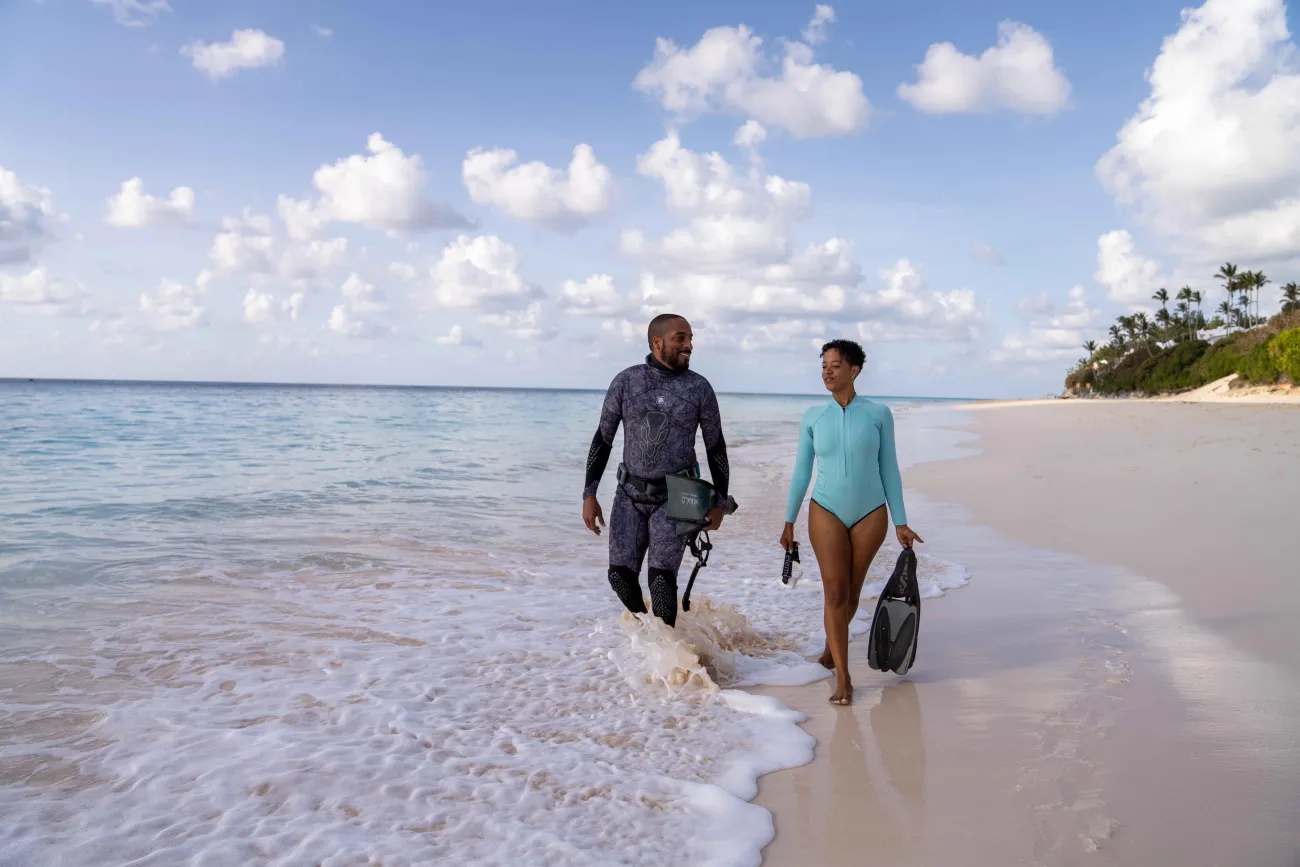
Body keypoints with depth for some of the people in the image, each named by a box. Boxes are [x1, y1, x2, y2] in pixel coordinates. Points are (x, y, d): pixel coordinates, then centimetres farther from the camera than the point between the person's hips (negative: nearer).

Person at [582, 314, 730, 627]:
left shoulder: (699, 387, -4)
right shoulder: (626, 381, -2)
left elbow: (716, 447, 5)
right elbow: (602, 439, 4)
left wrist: (720, 503, 4)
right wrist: (589, 495, 0)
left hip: (674, 499, -2)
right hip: (630, 495, 2)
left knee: (661, 579, -7)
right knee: (621, 575, 1)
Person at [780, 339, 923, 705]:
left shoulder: (879, 414, -4)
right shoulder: (812, 417, -1)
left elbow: (888, 469, 1)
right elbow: (801, 471, 6)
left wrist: (900, 523, 0)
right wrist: (789, 522, 6)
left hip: (869, 514, 1)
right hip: (827, 513, 0)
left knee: (852, 591, 11)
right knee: (835, 592, -8)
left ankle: (831, 645, 38)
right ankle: (843, 679, -3)